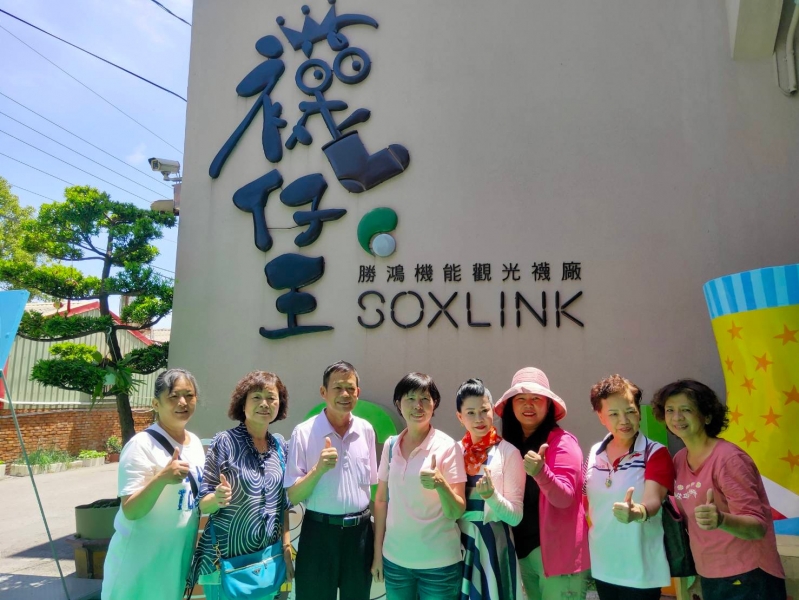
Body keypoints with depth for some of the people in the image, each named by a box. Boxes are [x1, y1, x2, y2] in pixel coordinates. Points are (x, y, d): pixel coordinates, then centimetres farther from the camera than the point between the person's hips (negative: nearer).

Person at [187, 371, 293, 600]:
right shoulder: (224, 442, -12)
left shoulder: (280, 445, 1)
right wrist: (218, 499, -30)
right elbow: (203, 503, -10)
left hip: (270, 556, 4)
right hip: (226, 557, -4)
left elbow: (283, 502, 9)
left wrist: (286, 546, 4)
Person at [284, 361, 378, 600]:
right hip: (320, 533, -3)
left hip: (360, 532, 4)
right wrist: (318, 469, -26)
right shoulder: (304, 432, -12)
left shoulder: (366, 430, 1)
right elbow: (293, 497, -10)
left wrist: (377, 534, 12)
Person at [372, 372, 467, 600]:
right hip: (395, 559, 3)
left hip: (439, 563, -3)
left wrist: (441, 484, -30)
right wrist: (377, 552, 7)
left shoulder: (448, 447, -12)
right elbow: (381, 501, 7)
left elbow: (457, 511, -12)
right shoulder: (391, 446, -1)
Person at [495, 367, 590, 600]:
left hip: (558, 552, -6)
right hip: (525, 549, 6)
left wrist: (541, 472, -38)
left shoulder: (562, 442, -12)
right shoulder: (511, 443, 4)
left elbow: (564, 498, -22)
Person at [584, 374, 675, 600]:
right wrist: (587, 537, 6)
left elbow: (653, 500, -27)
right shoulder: (594, 453, 1)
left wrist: (637, 512, -46)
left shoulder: (656, 453, -13)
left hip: (640, 570, -4)